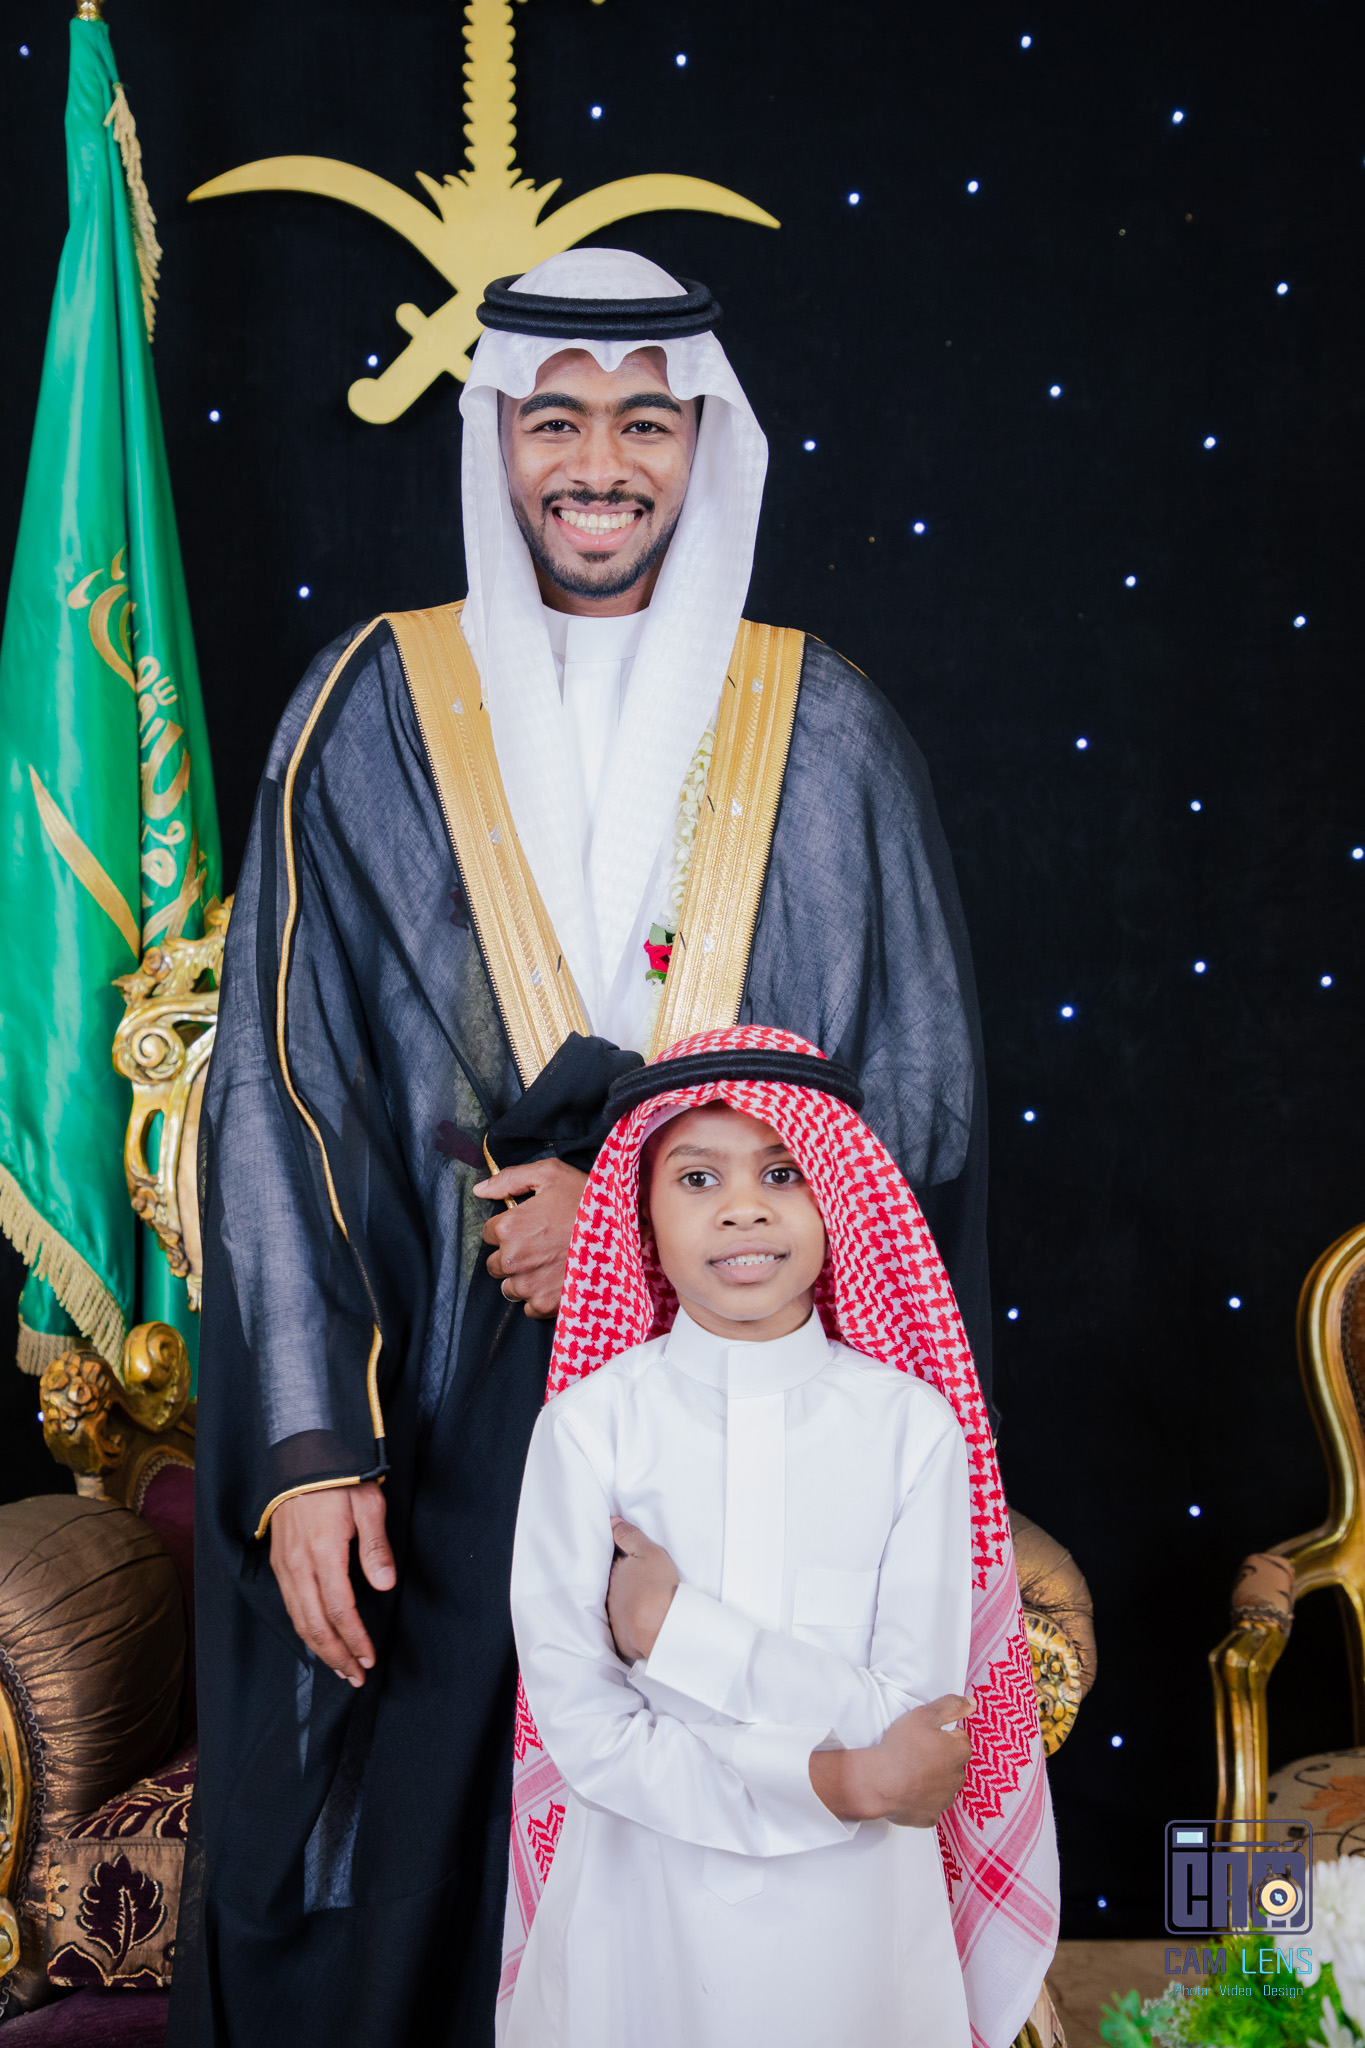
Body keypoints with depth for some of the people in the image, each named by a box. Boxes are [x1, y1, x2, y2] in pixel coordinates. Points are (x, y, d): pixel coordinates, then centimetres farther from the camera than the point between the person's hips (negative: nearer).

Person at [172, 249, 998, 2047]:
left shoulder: (825, 732, 4)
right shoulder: (375, 712, 2)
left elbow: (924, 1090, 2)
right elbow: (278, 1094, -3)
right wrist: (307, 1447, -11)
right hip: (445, 1409, 0)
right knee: (419, 1861, 6)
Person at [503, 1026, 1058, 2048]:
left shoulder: (912, 1426, -9)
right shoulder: (588, 1424, -10)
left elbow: (916, 1714, -13)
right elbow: (580, 1725, -14)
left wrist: (679, 1625, -19)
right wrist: (832, 1785, -20)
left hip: (851, 1906, 1)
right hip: (642, 1898, 0)